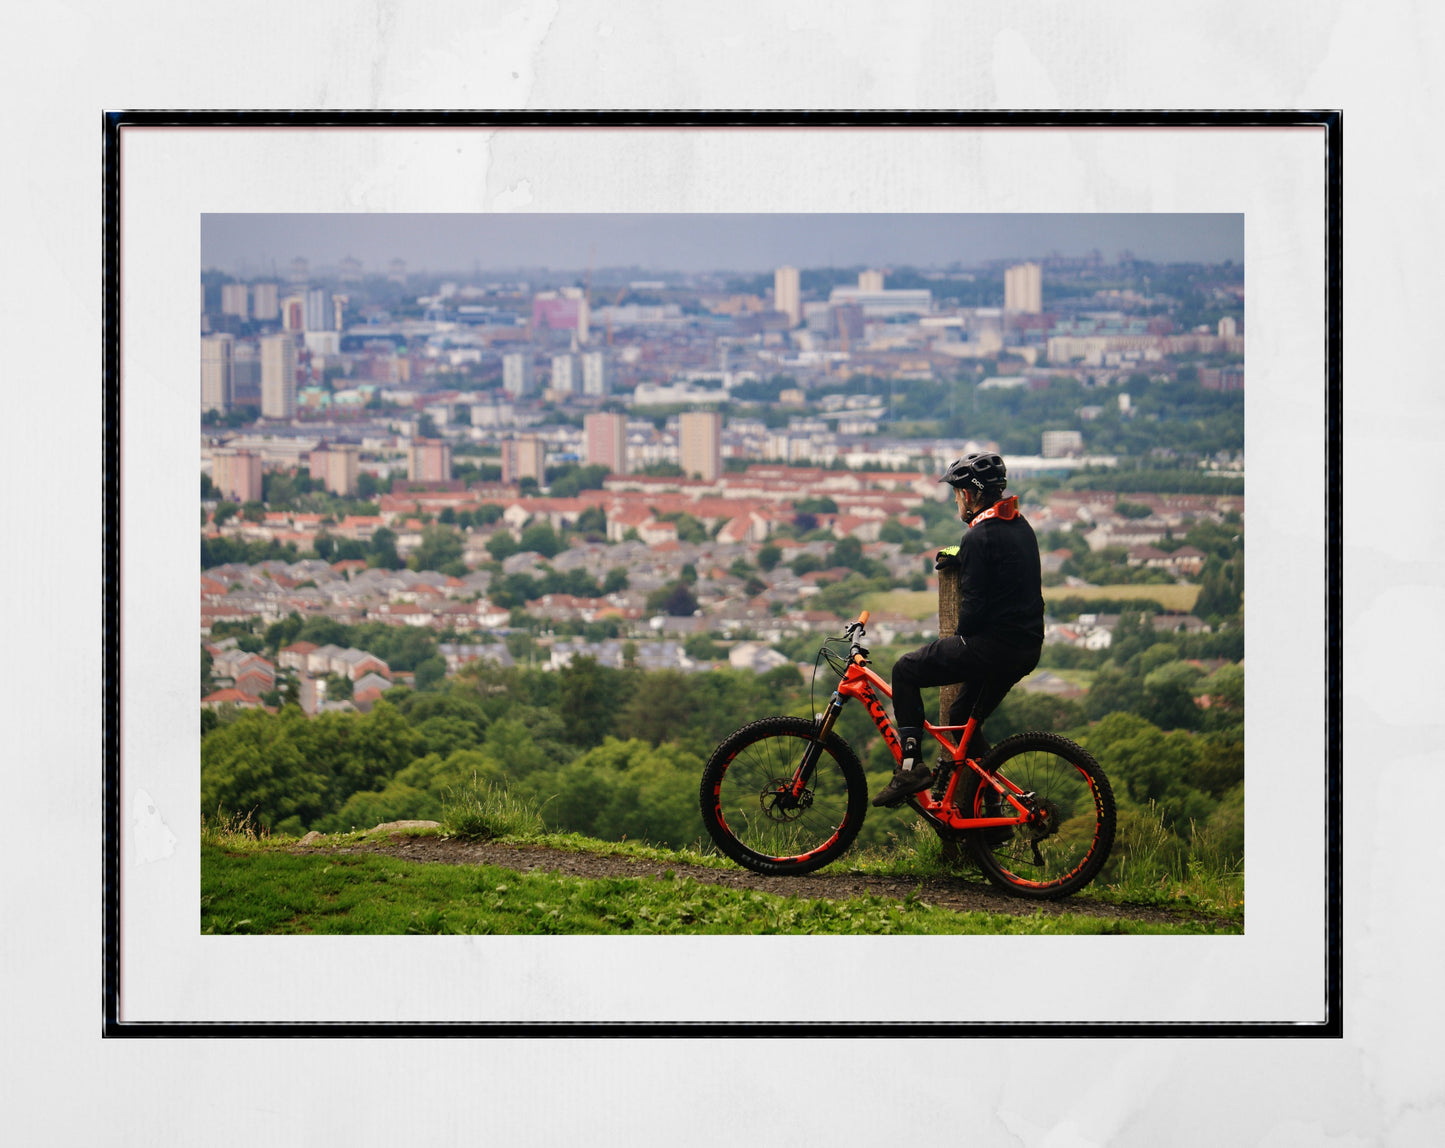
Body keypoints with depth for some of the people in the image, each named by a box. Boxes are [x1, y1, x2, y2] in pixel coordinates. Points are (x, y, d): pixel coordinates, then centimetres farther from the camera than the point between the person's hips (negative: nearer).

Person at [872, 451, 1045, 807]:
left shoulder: (979, 537, -15)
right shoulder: (1021, 526, 12)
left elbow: (973, 607, -18)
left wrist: (960, 638, 0)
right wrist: (959, 557, 23)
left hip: (992, 645, -9)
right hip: (1027, 648, 9)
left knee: (905, 671, 3)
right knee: (963, 719, 23)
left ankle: (911, 767, -4)